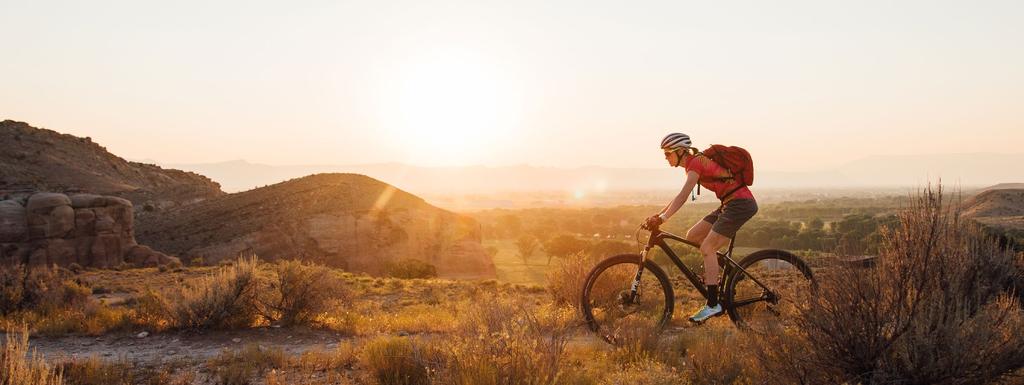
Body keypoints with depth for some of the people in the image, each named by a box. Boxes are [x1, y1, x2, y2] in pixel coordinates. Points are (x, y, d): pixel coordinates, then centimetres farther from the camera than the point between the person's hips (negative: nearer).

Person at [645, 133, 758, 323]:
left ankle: (713, 305, -12)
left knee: (707, 248, -13)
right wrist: (658, 214, 14)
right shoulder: (694, 163, 14)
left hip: (741, 203, -9)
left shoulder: (696, 163, -14)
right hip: (730, 204, 9)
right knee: (692, 236, 7)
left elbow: (683, 196, -24)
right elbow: (681, 196, 20)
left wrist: (662, 218, -27)